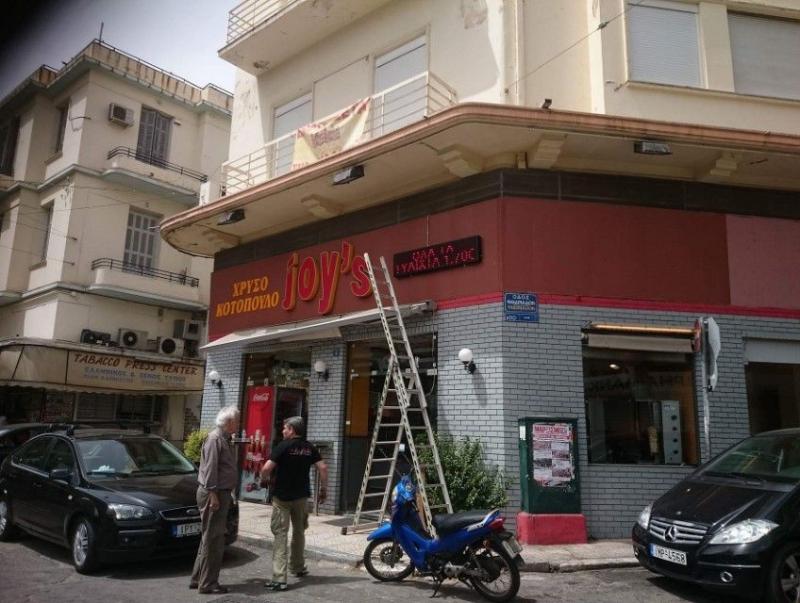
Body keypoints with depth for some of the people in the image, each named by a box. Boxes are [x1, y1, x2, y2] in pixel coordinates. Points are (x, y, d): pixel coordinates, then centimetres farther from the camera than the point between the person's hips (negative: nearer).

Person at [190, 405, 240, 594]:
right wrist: (213, 494, -23)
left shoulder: (224, 439, 16)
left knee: (210, 539, 17)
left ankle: (198, 579, 26)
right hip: (213, 494, -10)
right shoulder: (215, 439, -16)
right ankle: (207, 584, 4)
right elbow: (210, 469, -22)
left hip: (221, 493, 10)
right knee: (213, 540, -4)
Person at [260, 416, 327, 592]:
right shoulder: (309, 448, 2)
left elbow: (266, 468, -20)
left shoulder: (283, 446, -12)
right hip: (301, 496, 5)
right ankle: (298, 568, 35)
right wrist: (323, 489, 4)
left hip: (282, 496, -4)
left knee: (280, 534, -3)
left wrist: (264, 479, 1)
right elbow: (323, 468, -5)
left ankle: (280, 578, -9)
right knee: (299, 531, 22)